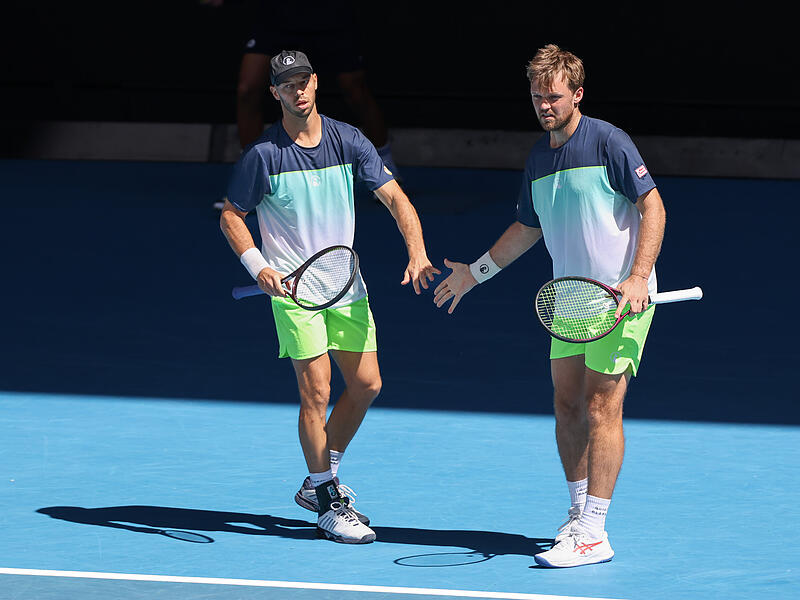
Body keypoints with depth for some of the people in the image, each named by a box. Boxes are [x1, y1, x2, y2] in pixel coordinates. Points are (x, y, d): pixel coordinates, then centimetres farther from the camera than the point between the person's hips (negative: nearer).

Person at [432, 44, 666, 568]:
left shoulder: (608, 142, -11)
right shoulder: (539, 157, 12)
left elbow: (652, 205, -13)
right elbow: (529, 227, 25)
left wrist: (638, 278, -22)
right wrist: (475, 273, 28)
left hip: (622, 296, -8)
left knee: (601, 406, -10)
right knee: (567, 404, 9)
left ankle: (593, 534, -11)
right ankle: (580, 514, 21)